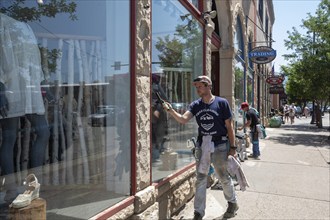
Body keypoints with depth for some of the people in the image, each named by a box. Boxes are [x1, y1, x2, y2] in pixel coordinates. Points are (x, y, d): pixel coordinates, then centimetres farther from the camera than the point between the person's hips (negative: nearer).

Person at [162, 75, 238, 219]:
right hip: (202, 145, 3)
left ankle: (232, 203, 39)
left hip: (220, 145, -3)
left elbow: (229, 127, -4)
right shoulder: (195, 105, 2)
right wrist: (170, 110, -27)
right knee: (200, 179, 8)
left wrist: (232, 147, -5)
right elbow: (183, 119, -12)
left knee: (224, 177, 13)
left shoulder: (221, 103, -6)